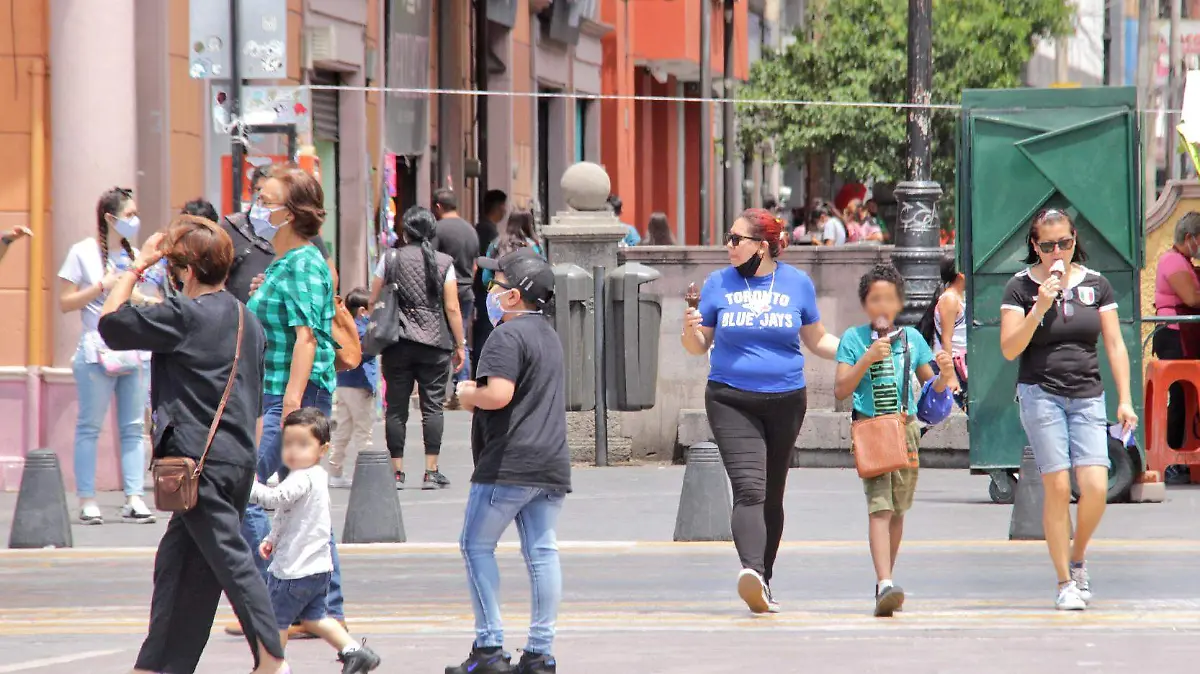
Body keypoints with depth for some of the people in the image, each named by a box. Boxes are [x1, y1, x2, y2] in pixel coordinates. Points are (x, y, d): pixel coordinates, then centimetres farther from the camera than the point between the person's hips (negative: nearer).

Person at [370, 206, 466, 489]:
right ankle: (431, 471, -1)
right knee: (432, 406, 2)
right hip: (435, 345, 0)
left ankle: (396, 471, 3)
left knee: (396, 407, 4)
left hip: (397, 344, 0)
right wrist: (460, 344, 6)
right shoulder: (443, 263, 0)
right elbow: (452, 308, -1)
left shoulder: (390, 259, 1)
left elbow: (373, 300, 4)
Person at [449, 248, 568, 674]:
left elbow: (498, 394, -25)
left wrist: (469, 395, -4)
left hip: (508, 464, -9)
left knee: (477, 545, 1)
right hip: (552, 462, 9)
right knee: (542, 552, 6)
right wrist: (479, 392, 17)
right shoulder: (549, 335, 19)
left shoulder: (507, 336, -13)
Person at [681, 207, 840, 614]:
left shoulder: (797, 284, 6)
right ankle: (751, 570, -36)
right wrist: (690, 331, -14)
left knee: (772, 495, 11)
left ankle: (762, 582, 23)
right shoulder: (718, 284, 5)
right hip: (731, 400, -2)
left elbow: (816, 340, 15)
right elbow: (699, 347, 9)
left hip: (785, 400, 2)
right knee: (749, 489, -20)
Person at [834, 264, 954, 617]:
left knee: (897, 510, 11)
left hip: (906, 430, 4)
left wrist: (945, 375, -7)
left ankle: (885, 582, 26)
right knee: (879, 507, -16)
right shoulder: (854, 339, 2)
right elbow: (840, 390, -4)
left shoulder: (911, 338, 10)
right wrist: (867, 359, -14)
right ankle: (885, 586, -27)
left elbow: (932, 387, 15)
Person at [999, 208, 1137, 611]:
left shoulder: (1095, 284, 9)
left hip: (1087, 396, 2)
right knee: (1058, 488, -8)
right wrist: (1039, 308, -16)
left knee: (1096, 488, -11)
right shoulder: (1021, 287, 1)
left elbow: (1115, 345, 10)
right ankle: (1065, 582, 2)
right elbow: (1009, 349, -4)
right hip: (1041, 394, -2)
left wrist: (1124, 400, 3)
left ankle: (1078, 558, 17)